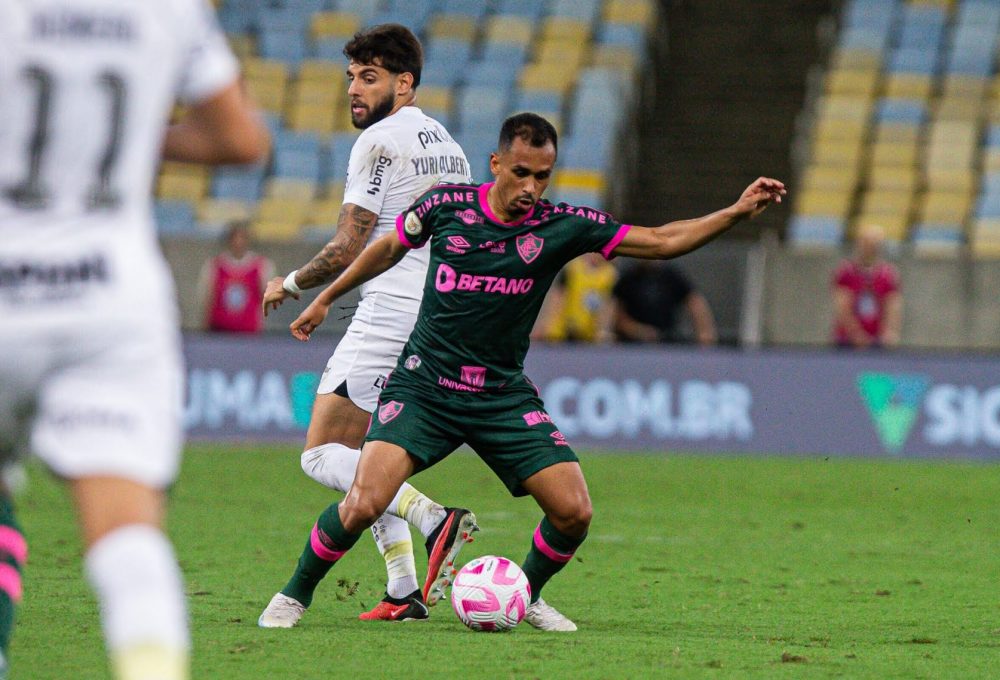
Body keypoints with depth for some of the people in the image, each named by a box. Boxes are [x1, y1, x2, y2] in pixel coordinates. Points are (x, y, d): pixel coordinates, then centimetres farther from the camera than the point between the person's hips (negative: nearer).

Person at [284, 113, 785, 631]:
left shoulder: (562, 227, -5)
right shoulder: (447, 205, -6)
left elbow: (660, 241, -5)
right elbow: (390, 248, 14)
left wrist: (736, 213, -15)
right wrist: (326, 298, 23)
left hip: (504, 399, 2)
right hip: (422, 388, -2)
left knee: (573, 512, -11)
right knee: (363, 506, -21)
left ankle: (528, 595, 19)